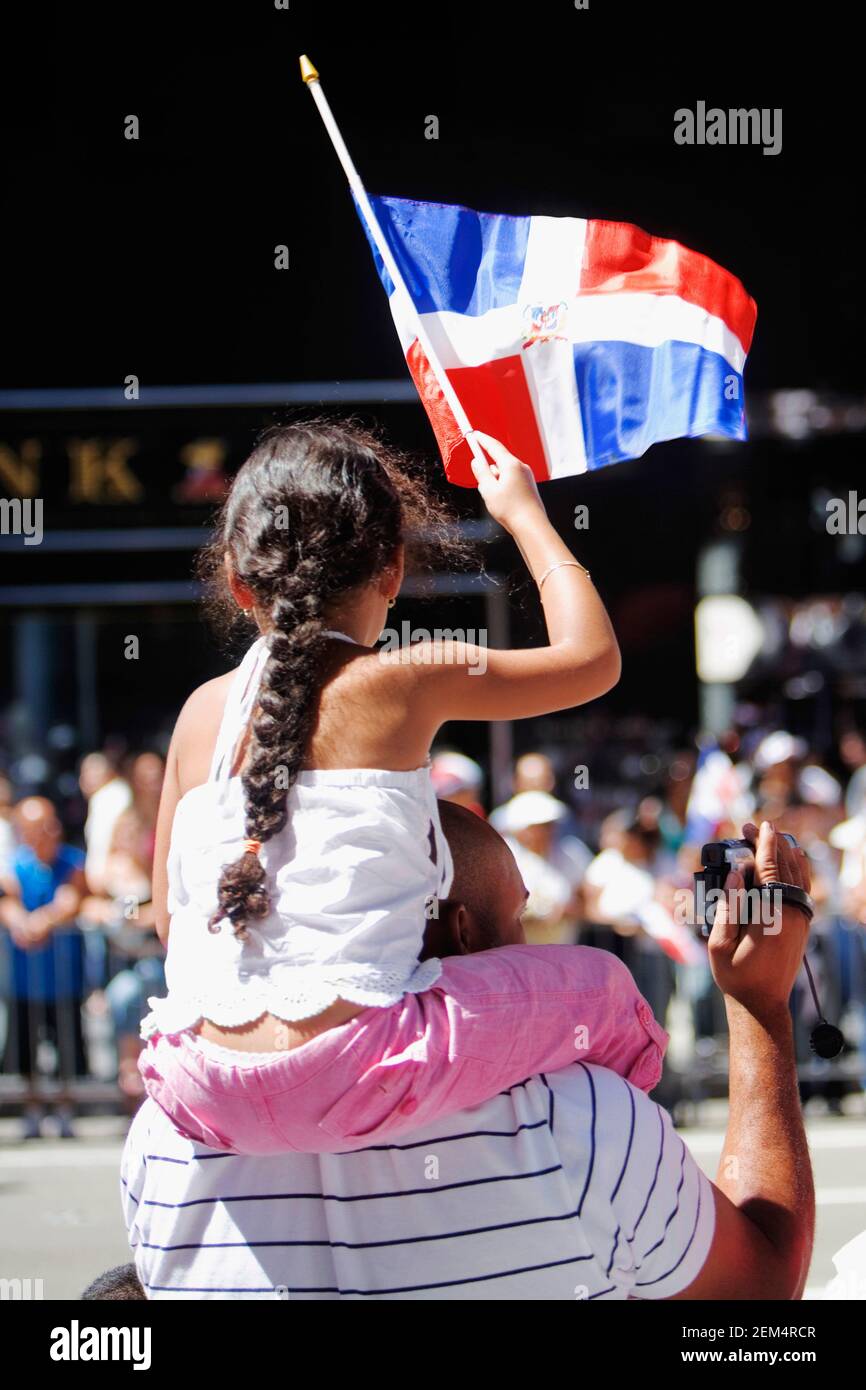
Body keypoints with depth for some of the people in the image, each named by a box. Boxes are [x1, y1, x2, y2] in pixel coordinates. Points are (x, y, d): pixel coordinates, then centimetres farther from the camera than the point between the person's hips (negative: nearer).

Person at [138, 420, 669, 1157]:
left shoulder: (203, 710, 11)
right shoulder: (410, 683, -2)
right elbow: (592, 656, 10)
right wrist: (525, 515, 22)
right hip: (354, 1073, -5)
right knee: (599, 987, 15)